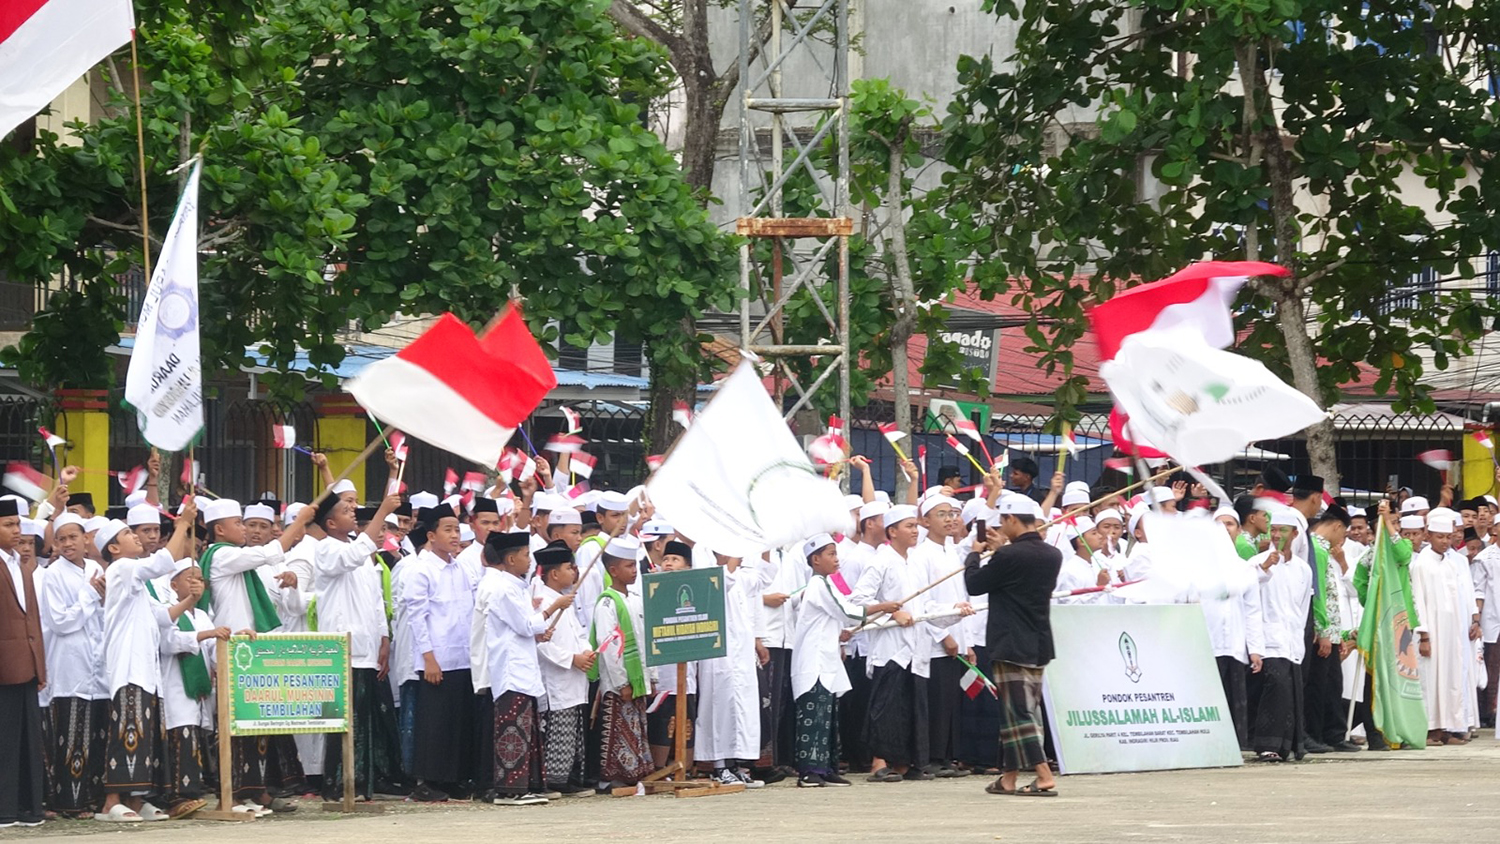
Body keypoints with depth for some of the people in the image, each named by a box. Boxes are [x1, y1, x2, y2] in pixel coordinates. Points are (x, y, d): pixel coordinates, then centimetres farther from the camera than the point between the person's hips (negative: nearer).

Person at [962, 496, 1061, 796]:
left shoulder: (1009, 556, -18)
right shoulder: (1052, 556, 5)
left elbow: (974, 584, -8)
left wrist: (974, 555, 9)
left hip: (1012, 646, -8)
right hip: (1039, 645, 8)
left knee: (1018, 714, -7)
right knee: (1024, 712, 14)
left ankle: (1045, 779, -16)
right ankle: (1009, 778, 19)